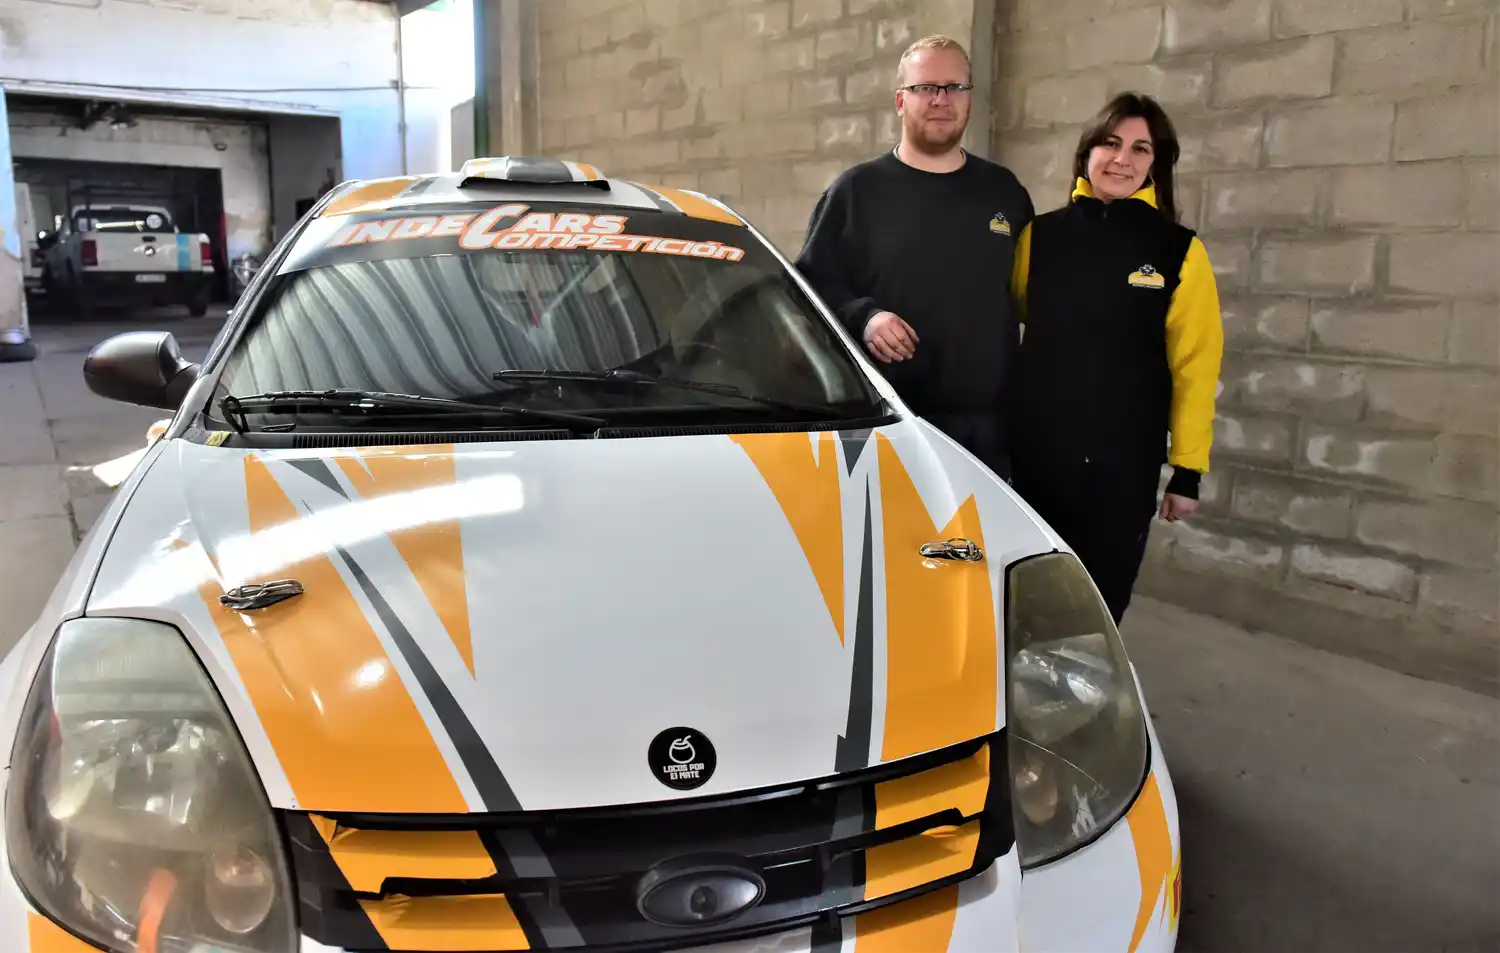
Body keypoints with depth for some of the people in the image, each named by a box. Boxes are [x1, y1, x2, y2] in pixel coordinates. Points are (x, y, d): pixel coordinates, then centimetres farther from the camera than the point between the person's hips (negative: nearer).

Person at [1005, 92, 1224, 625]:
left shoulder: (1179, 251, -2)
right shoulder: (1039, 235, 3)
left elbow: (1194, 367, -2)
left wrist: (1187, 471, -4)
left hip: (1123, 464, -1)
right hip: (1032, 454, 2)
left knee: (1100, 607, 8)